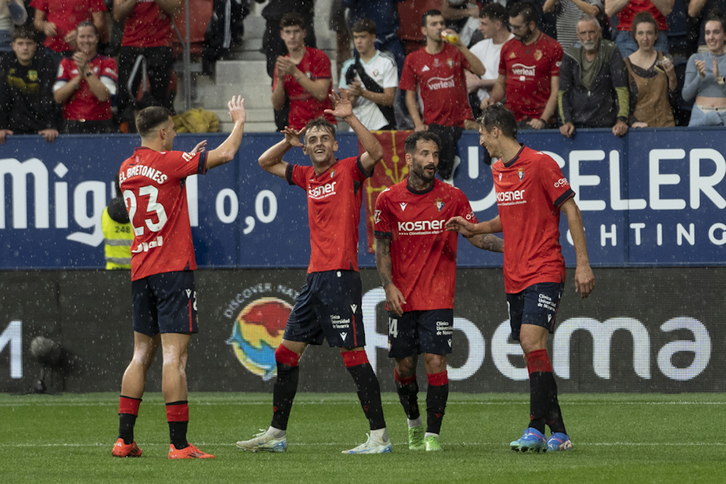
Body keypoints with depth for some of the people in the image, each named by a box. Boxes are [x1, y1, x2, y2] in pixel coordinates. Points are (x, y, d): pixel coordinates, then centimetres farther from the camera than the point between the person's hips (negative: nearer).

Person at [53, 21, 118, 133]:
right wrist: (79, 76, -9)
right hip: (73, 125, 1)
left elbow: (103, 96, -9)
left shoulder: (107, 63, 6)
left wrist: (86, 70, -14)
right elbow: (58, 97, 0)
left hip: (100, 125, -1)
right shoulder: (67, 63, 11)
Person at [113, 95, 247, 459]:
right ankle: (179, 443, -13)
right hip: (173, 266, -7)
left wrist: (190, 160, 31)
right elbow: (225, 154, -9)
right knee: (175, 356, -9)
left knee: (142, 354, 13)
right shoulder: (168, 162, -10)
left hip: (140, 271, 7)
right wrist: (239, 121, 8)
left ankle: (124, 439, 10)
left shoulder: (127, 169, 10)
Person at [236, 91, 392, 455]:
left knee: (352, 352, -11)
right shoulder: (307, 176, 16)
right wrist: (288, 142, 9)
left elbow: (375, 153, -23)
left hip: (340, 275, -8)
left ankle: (379, 435, -9)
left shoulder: (349, 171, -4)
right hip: (315, 275, 8)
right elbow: (266, 163, 27)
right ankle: (276, 434, 19)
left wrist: (350, 118, -26)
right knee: (287, 352, 11)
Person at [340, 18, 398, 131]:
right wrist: (354, 97, -12)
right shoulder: (349, 65, 13)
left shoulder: (387, 62, 2)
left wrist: (362, 93, -17)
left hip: (381, 126, -3)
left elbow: (389, 99, -6)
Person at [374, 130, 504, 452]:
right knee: (404, 365, 5)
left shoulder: (452, 197, 0)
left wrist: (504, 245, -11)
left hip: (438, 297, -1)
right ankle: (414, 423, 31)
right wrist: (389, 286, -6)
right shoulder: (389, 199, 1)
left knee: (435, 361, -11)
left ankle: (432, 435, -6)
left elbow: (475, 234, 6)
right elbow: (382, 247, 6)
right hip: (401, 298, 1)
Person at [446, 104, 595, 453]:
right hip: (514, 277, 8)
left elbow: (570, 210, -8)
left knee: (532, 341, -20)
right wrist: (476, 228, 14)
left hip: (544, 272, -8)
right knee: (532, 350, 6)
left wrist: (583, 263, -12)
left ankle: (537, 429, -22)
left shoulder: (539, 164, -10)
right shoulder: (498, 171, 14)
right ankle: (558, 433, 11)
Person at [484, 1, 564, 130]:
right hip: (510, 119, 4)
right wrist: (492, 99, 5)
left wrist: (543, 120, -14)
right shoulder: (508, 47, 16)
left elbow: (556, 91, -3)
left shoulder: (552, 48, 1)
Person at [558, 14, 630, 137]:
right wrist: (567, 121, -8)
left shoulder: (611, 52, -2)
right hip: (576, 124, 2)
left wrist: (621, 119, -19)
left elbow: (622, 90, -8)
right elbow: (563, 93, 5)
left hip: (605, 124, -2)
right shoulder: (571, 56, 5)